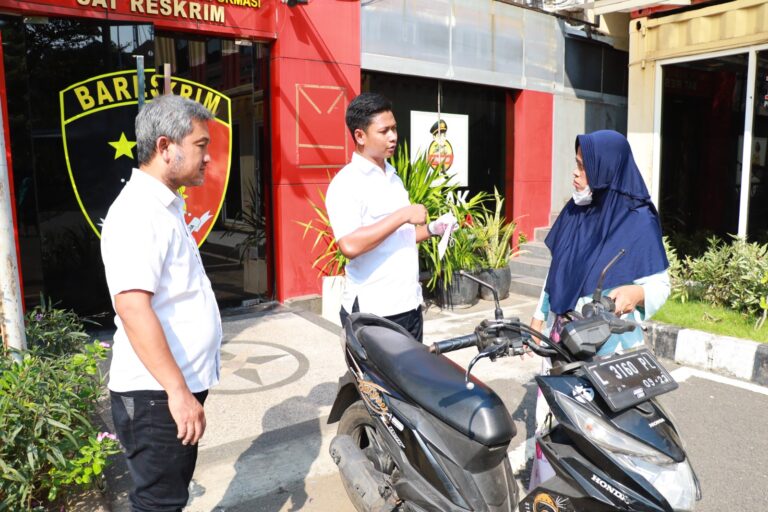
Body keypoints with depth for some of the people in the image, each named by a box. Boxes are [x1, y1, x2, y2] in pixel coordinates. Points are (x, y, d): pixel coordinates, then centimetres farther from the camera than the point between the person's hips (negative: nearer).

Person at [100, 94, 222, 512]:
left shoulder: (164, 206, 12)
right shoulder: (138, 213, -20)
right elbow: (133, 308, -28)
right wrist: (178, 391, -27)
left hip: (179, 385, 10)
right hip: (157, 395, -9)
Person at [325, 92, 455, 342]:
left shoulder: (393, 178, 15)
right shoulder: (346, 183, -13)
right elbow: (350, 245, -26)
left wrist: (432, 229, 6)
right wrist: (403, 215, -21)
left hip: (409, 305, 8)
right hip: (372, 313, -8)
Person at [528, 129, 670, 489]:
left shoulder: (638, 221, -12)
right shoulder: (574, 212, 5)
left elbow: (660, 283, -11)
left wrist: (637, 292, -32)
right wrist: (540, 315, 15)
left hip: (607, 343, -6)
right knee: (549, 415, 13)